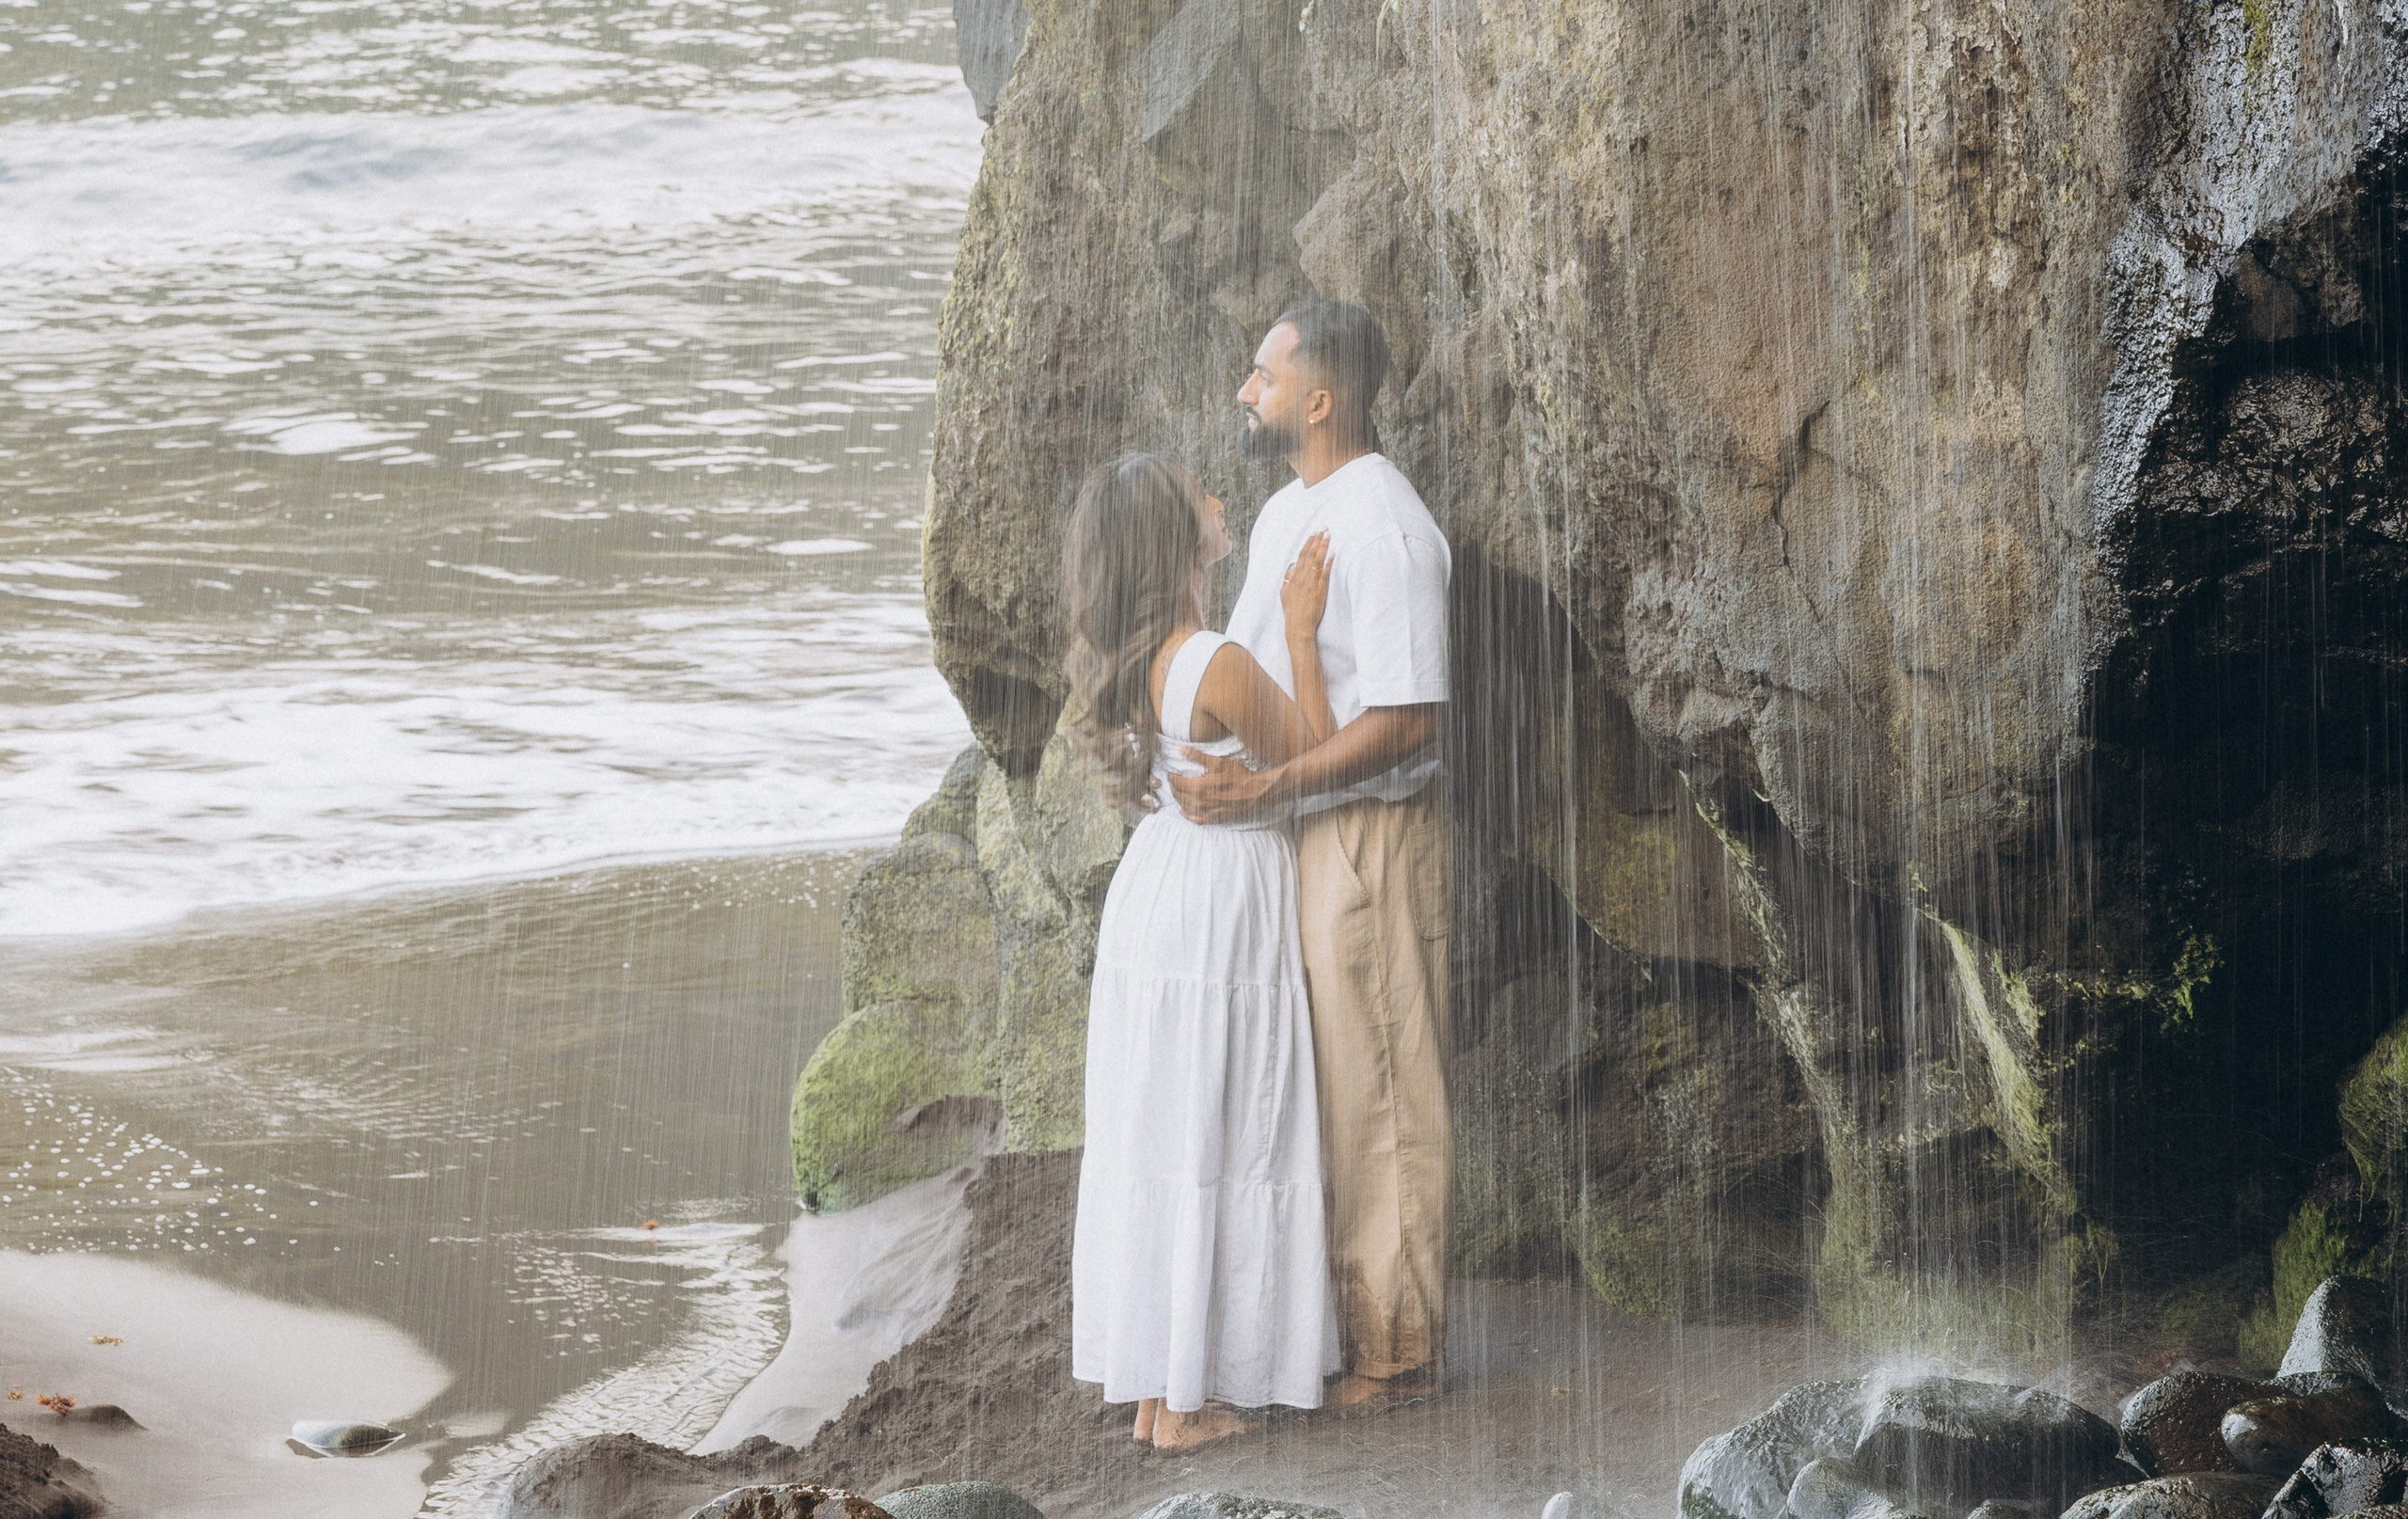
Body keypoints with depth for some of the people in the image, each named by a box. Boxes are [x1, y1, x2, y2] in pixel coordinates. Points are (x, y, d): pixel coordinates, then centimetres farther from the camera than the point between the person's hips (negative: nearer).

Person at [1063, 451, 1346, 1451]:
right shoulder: (1220, 665, -23)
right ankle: (1189, 1402, 7)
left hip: (1150, 888, 8)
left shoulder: (1124, 660, 2)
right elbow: (1313, 758, -11)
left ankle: (1150, 1387, 21)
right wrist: (1301, 637, -13)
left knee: (1148, 1142, 13)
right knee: (1216, 1151, 1)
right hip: (1225, 911, -8)